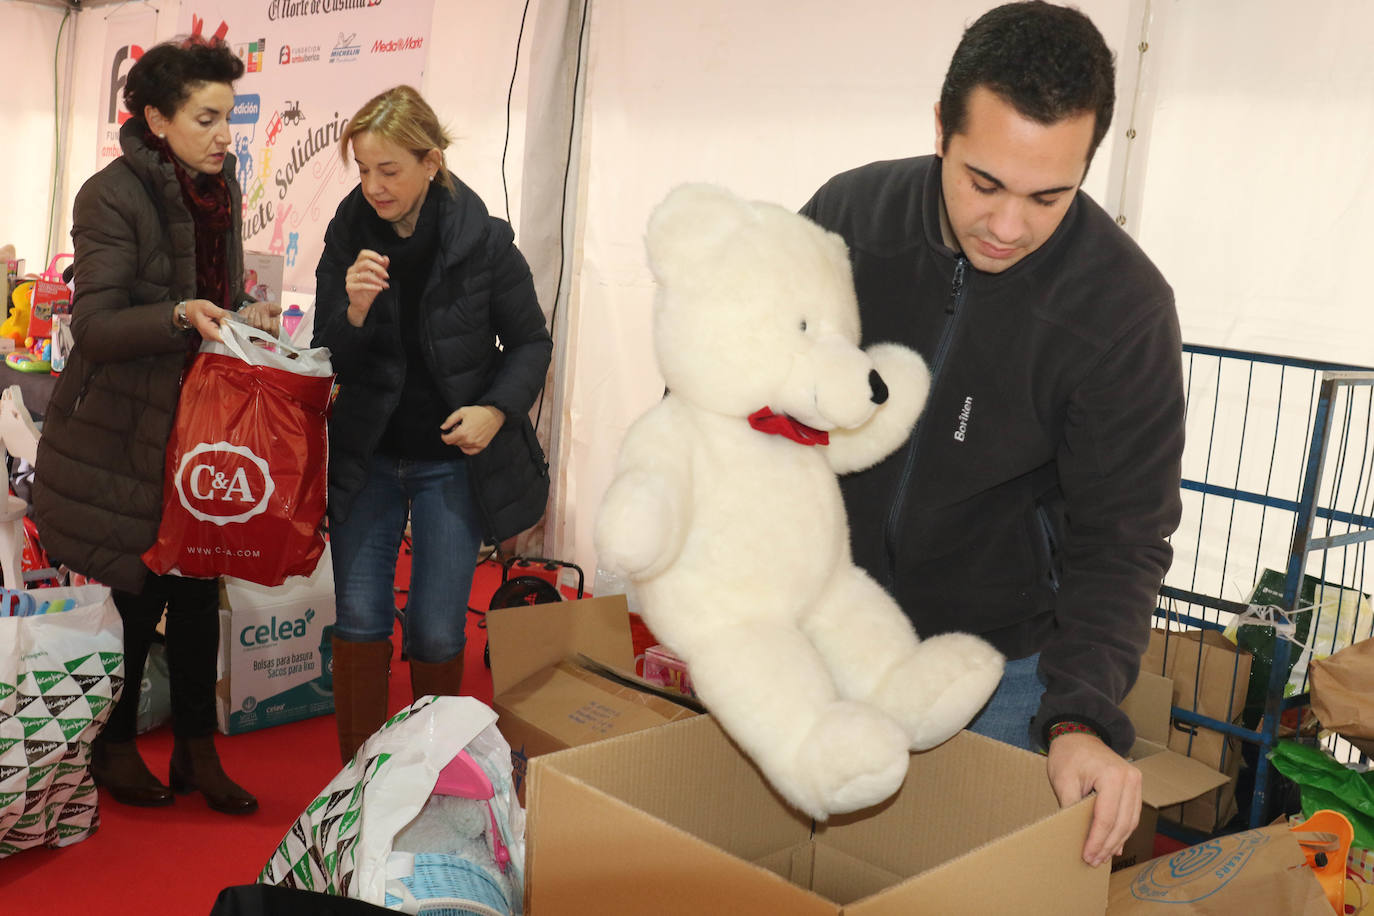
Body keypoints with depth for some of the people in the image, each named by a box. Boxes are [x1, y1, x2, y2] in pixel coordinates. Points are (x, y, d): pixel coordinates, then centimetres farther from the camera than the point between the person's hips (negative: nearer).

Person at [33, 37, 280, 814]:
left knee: (198, 589, 9)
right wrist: (182, 316, -34)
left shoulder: (220, 189, 8)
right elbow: (95, 325, -19)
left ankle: (197, 750, 23)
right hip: (120, 432, -6)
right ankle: (115, 747, 26)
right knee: (133, 594, 4)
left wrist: (245, 314, 0)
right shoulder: (112, 197, -14)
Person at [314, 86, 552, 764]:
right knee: (359, 619, 2)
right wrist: (355, 310, -23)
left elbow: (530, 342, -1)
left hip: (451, 461, -2)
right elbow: (329, 360, -3)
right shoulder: (349, 233, -4)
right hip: (366, 456, 2)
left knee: (435, 633, 2)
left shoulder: (484, 240, -12)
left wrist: (497, 409, -17)